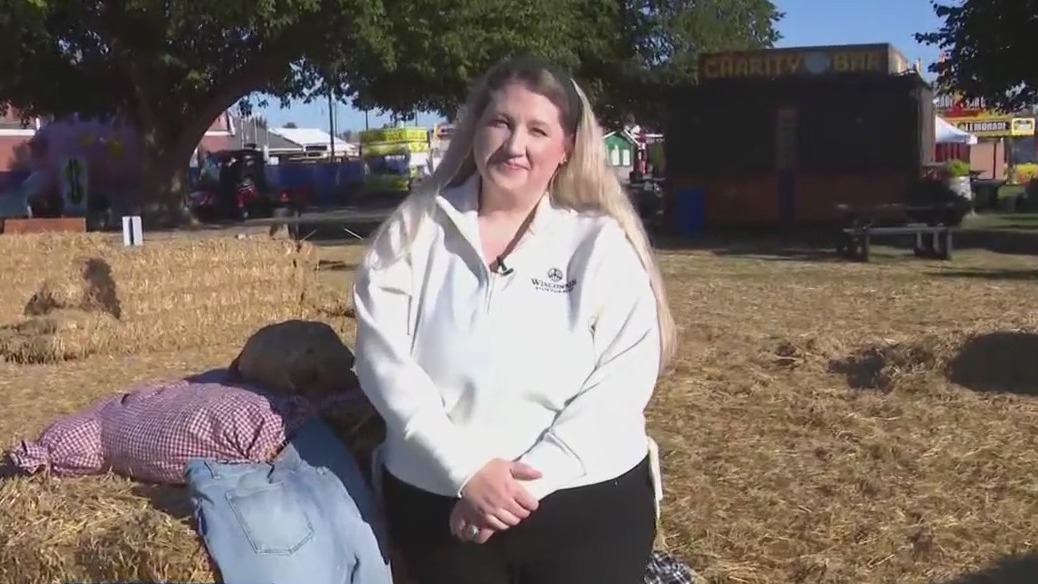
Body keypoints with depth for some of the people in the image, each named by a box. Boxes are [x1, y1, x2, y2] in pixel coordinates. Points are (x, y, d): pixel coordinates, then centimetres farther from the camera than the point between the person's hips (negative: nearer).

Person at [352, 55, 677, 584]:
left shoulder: (602, 242, -2)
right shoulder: (414, 228, 1)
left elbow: (624, 375, -9)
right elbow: (382, 355, -7)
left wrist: (528, 480, -17)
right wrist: (464, 470, -16)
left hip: (588, 499, -1)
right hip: (436, 497, 1)